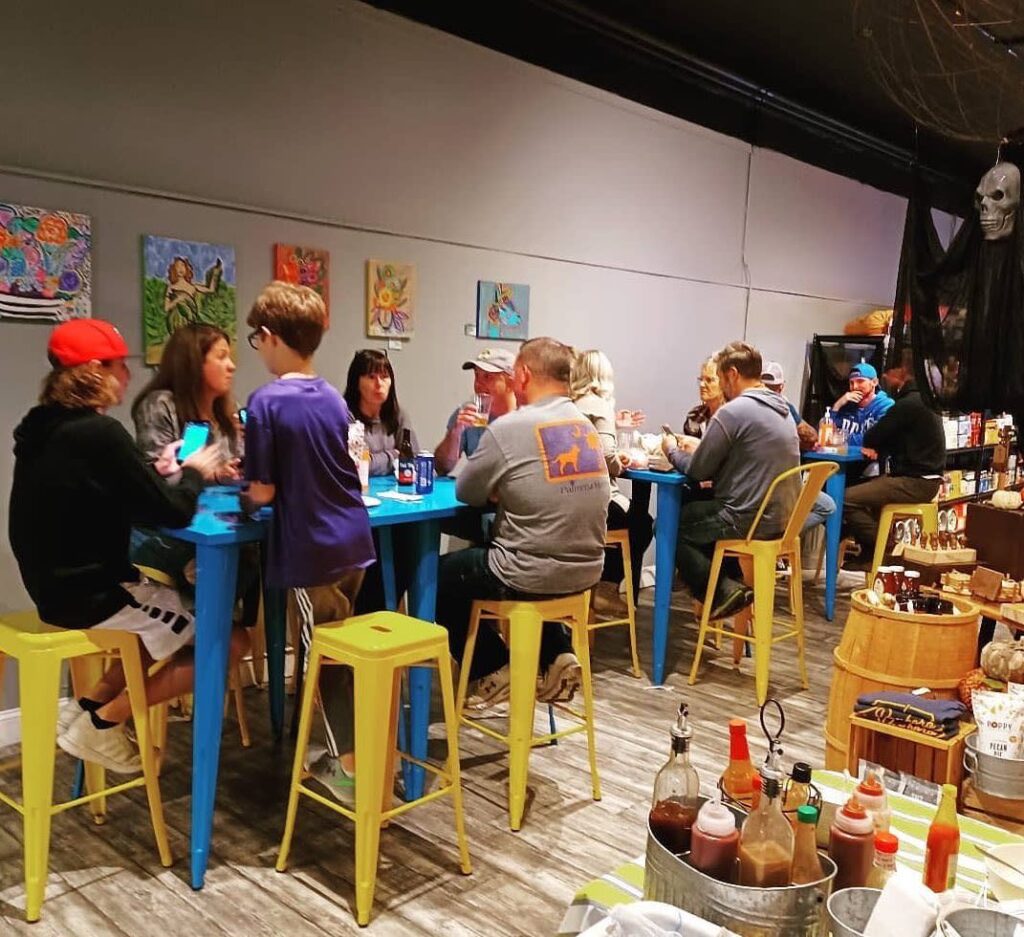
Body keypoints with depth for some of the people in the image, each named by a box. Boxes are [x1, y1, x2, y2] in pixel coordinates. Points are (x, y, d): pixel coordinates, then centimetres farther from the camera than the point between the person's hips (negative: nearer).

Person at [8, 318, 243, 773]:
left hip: (60, 583, 10)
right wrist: (193, 472, 0)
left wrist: (157, 471, 9)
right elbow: (172, 513, -19)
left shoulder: (44, 426, 6)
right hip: (90, 593, -9)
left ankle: (90, 706, 18)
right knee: (229, 640, -2)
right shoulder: (99, 433, -23)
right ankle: (101, 724, 6)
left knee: (182, 609, 26)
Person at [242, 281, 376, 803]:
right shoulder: (334, 398, 7)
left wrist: (245, 496, 8)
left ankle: (352, 767, 15)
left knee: (325, 660, 7)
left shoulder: (267, 401, -14)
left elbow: (264, 491, -13)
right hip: (353, 542, 6)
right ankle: (347, 751, 31)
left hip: (310, 553, -6)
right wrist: (255, 485, 20)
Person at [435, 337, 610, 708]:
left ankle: (494, 672, 20)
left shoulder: (509, 427, -16)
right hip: (586, 570, 7)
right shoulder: (585, 425, 5)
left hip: (531, 576, -7)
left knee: (440, 575, 17)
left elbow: (466, 493, -3)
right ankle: (557, 657, 24)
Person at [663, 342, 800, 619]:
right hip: (781, 517, 9)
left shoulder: (733, 411, -16)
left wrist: (673, 451, 9)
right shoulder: (781, 409, 11)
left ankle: (723, 591, 2)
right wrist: (700, 450, 21)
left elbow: (698, 471, -10)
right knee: (696, 511, 28)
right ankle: (732, 583, 21)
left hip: (749, 520, -9)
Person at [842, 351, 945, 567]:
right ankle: (869, 553, 15)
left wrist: (872, 445, 10)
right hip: (923, 478, 11)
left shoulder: (909, 403, -17)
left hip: (915, 482, -11)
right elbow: (891, 437, 18)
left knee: (847, 499, -20)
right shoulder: (922, 398, 16)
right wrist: (878, 450, -2)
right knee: (856, 487, 20)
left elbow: (870, 438, -13)